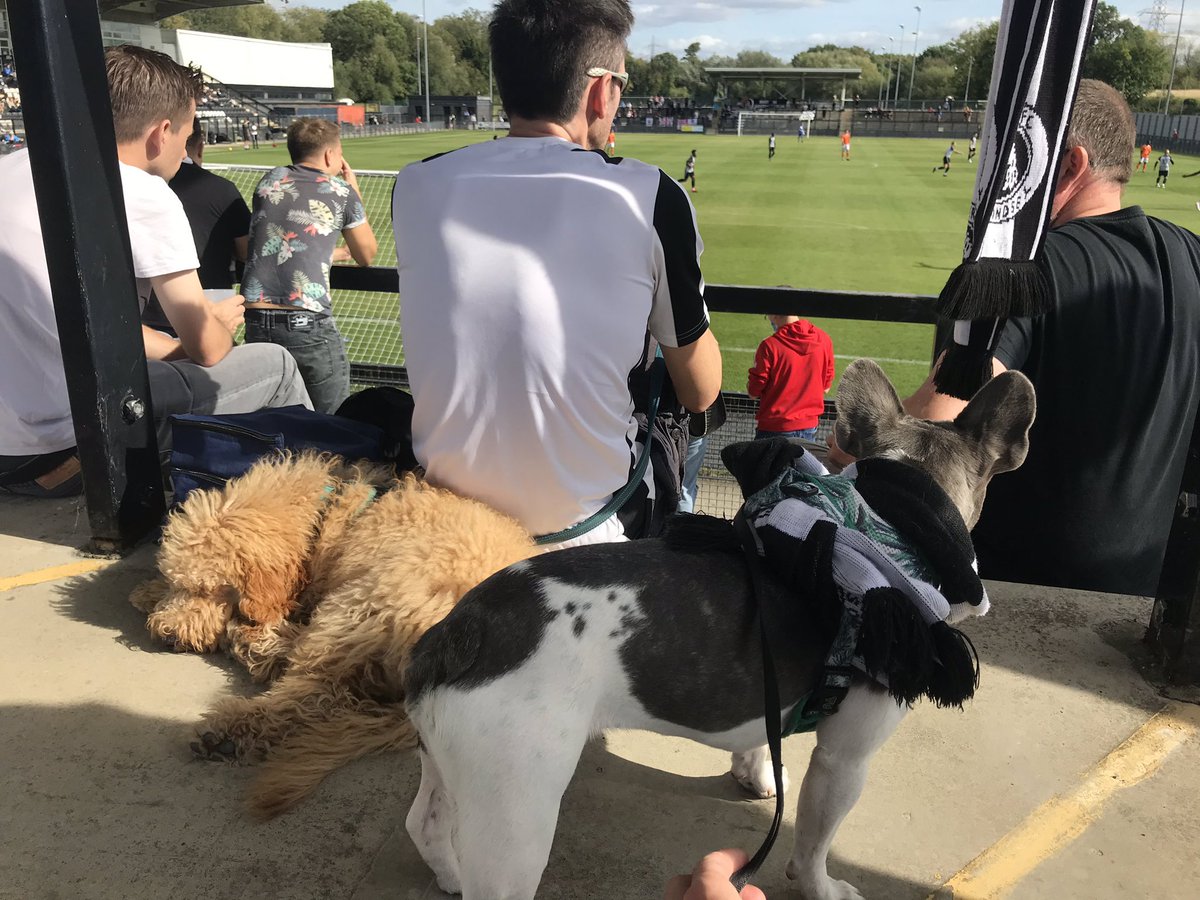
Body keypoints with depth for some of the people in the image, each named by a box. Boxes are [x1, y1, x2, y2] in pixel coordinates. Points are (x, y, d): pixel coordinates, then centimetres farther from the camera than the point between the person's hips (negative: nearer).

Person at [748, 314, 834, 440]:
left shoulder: (770, 345, -17)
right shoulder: (824, 340, -2)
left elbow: (753, 392, -9)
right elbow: (825, 388, 8)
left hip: (775, 429, -4)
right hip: (809, 427, 5)